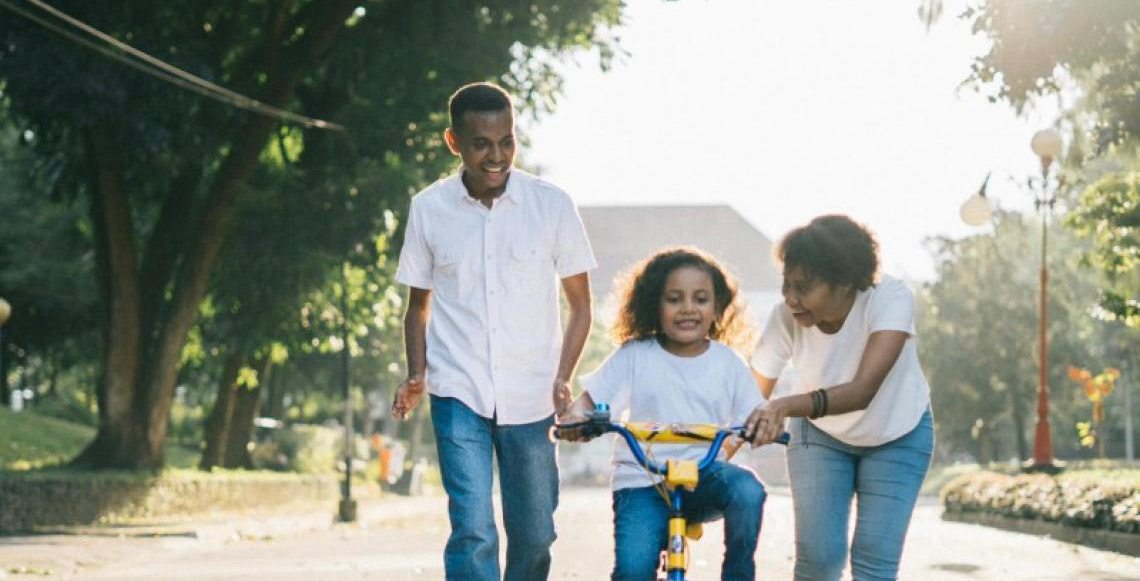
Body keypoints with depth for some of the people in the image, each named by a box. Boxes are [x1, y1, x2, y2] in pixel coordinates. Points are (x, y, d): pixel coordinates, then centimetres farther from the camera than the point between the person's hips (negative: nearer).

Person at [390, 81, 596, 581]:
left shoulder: (551, 205, -2)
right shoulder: (429, 208, 0)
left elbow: (579, 304, 5)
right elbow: (419, 303, 12)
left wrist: (562, 379, -8)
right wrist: (416, 375, -3)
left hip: (530, 400, 1)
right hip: (459, 395, -1)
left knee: (534, 535, 9)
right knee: (472, 532, -13)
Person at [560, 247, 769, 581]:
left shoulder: (728, 363, 6)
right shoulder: (635, 356, 2)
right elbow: (589, 400, 1)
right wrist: (575, 417, -23)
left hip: (704, 475, 1)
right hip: (641, 481, -1)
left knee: (748, 490, -33)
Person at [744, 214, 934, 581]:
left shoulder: (890, 299, -35)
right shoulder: (786, 318, -27)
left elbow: (863, 390, -46)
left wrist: (788, 406, -61)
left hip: (898, 434, -1)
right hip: (821, 433, 2)